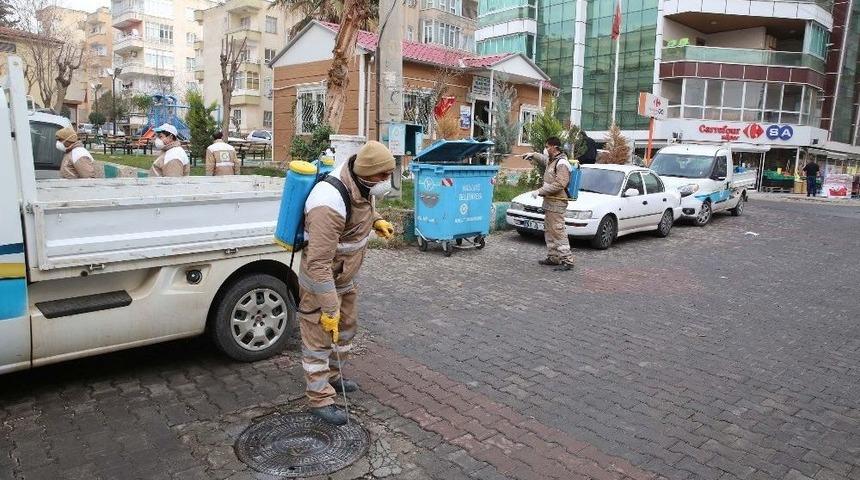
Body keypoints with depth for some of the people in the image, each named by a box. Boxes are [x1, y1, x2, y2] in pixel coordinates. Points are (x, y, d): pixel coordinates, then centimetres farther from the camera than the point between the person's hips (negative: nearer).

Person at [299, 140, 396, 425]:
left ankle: (331, 377, 44)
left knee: (346, 326, 23)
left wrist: (376, 221, 1)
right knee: (319, 339, 3)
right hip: (321, 281, -9)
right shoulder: (330, 205, -36)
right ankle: (320, 400, 18)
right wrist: (328, 309, -32)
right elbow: (318, 263, -35)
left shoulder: (359, 185, -8)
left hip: (345, 276, 10)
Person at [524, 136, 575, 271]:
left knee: (558, 231, -12)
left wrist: (540, 192, -22)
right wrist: (533, 155, 24)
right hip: (549, 202, 10)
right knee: (549, 231, 14)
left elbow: (559, 185, -24)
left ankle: (567, 260, -9)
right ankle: (553, 257, 23)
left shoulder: (562, 163, -15)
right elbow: (543, 159, 41)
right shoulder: (552, 161, 15)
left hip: (557, 203, -10)